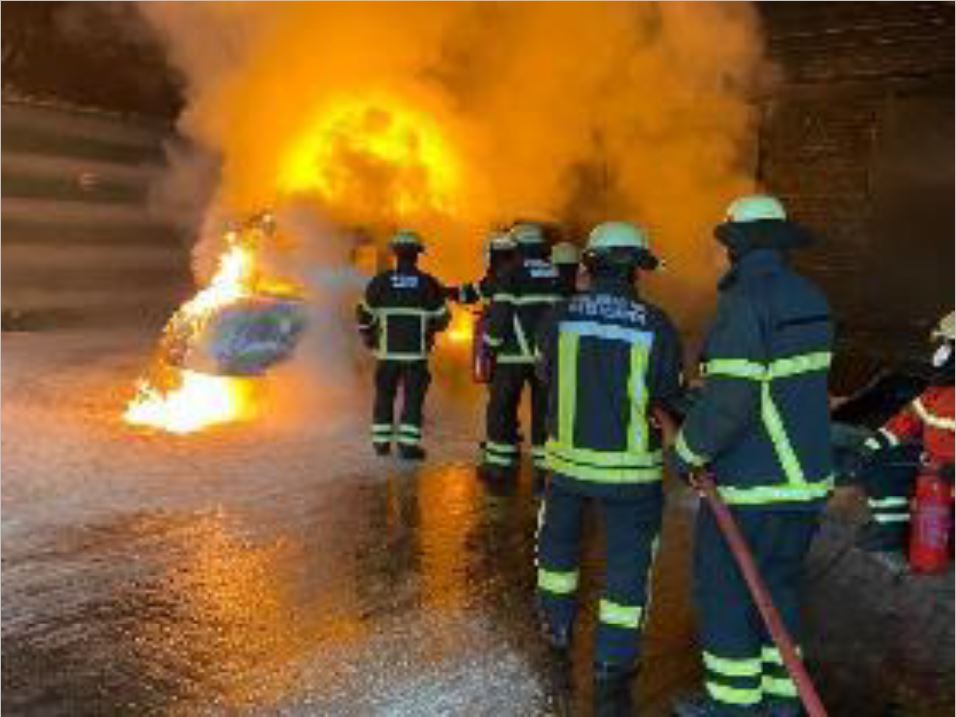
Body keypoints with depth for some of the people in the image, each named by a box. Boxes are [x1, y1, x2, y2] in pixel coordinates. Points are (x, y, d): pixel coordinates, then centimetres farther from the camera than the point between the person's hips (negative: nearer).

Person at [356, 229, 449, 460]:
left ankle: (381, 441, 19)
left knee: (384, 395, 14)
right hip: (417, 352, -1)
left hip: (388, 351, 1)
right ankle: (408, 443, -1)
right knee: (413, 397, 3)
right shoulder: (428, 283, -3)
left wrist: (368, 337, 19)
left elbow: (365, 315, 1)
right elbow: (441, 318, 3)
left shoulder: (380, 282, -2)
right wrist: (430, 330, 24)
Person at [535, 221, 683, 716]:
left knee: (559, 537, 26)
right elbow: (670, 396, -2)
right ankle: (611, 674, 11)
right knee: (628, 563, 8)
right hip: (630, 467, -2)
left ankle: (557, 622, 43)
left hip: (567, 456, 2)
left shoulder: (560, 317, -7)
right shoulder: (656, 326, -12)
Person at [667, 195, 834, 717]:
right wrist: (694, 409, 19)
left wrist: (687, 450, -10)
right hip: (806, 477, 8)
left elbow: (729, 399, -26)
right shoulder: (809, 299, 8)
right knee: (777, 583, 20)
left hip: (752, 483, -8)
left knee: (723, 587, 7)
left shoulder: (745, 303, -19)